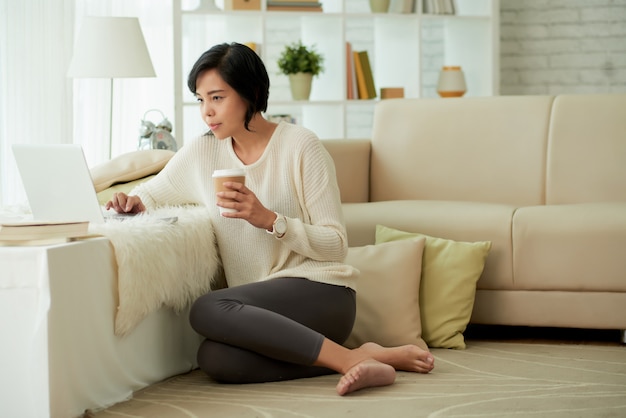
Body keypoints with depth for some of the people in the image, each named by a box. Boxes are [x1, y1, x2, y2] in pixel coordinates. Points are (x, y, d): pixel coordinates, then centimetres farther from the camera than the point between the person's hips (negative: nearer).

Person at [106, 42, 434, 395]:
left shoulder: (301, 146, -5)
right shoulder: (202, 154, 9)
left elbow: (336, 244, -6)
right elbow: (150, 193, 24)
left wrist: (269, 219, -21)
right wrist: (134, 201, -1)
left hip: (321, 292, -5)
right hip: (262, 309, 5)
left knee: (207, 310, -30)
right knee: (215, 360, -30)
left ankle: (352, 359, -29)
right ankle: (358, 359, -22)